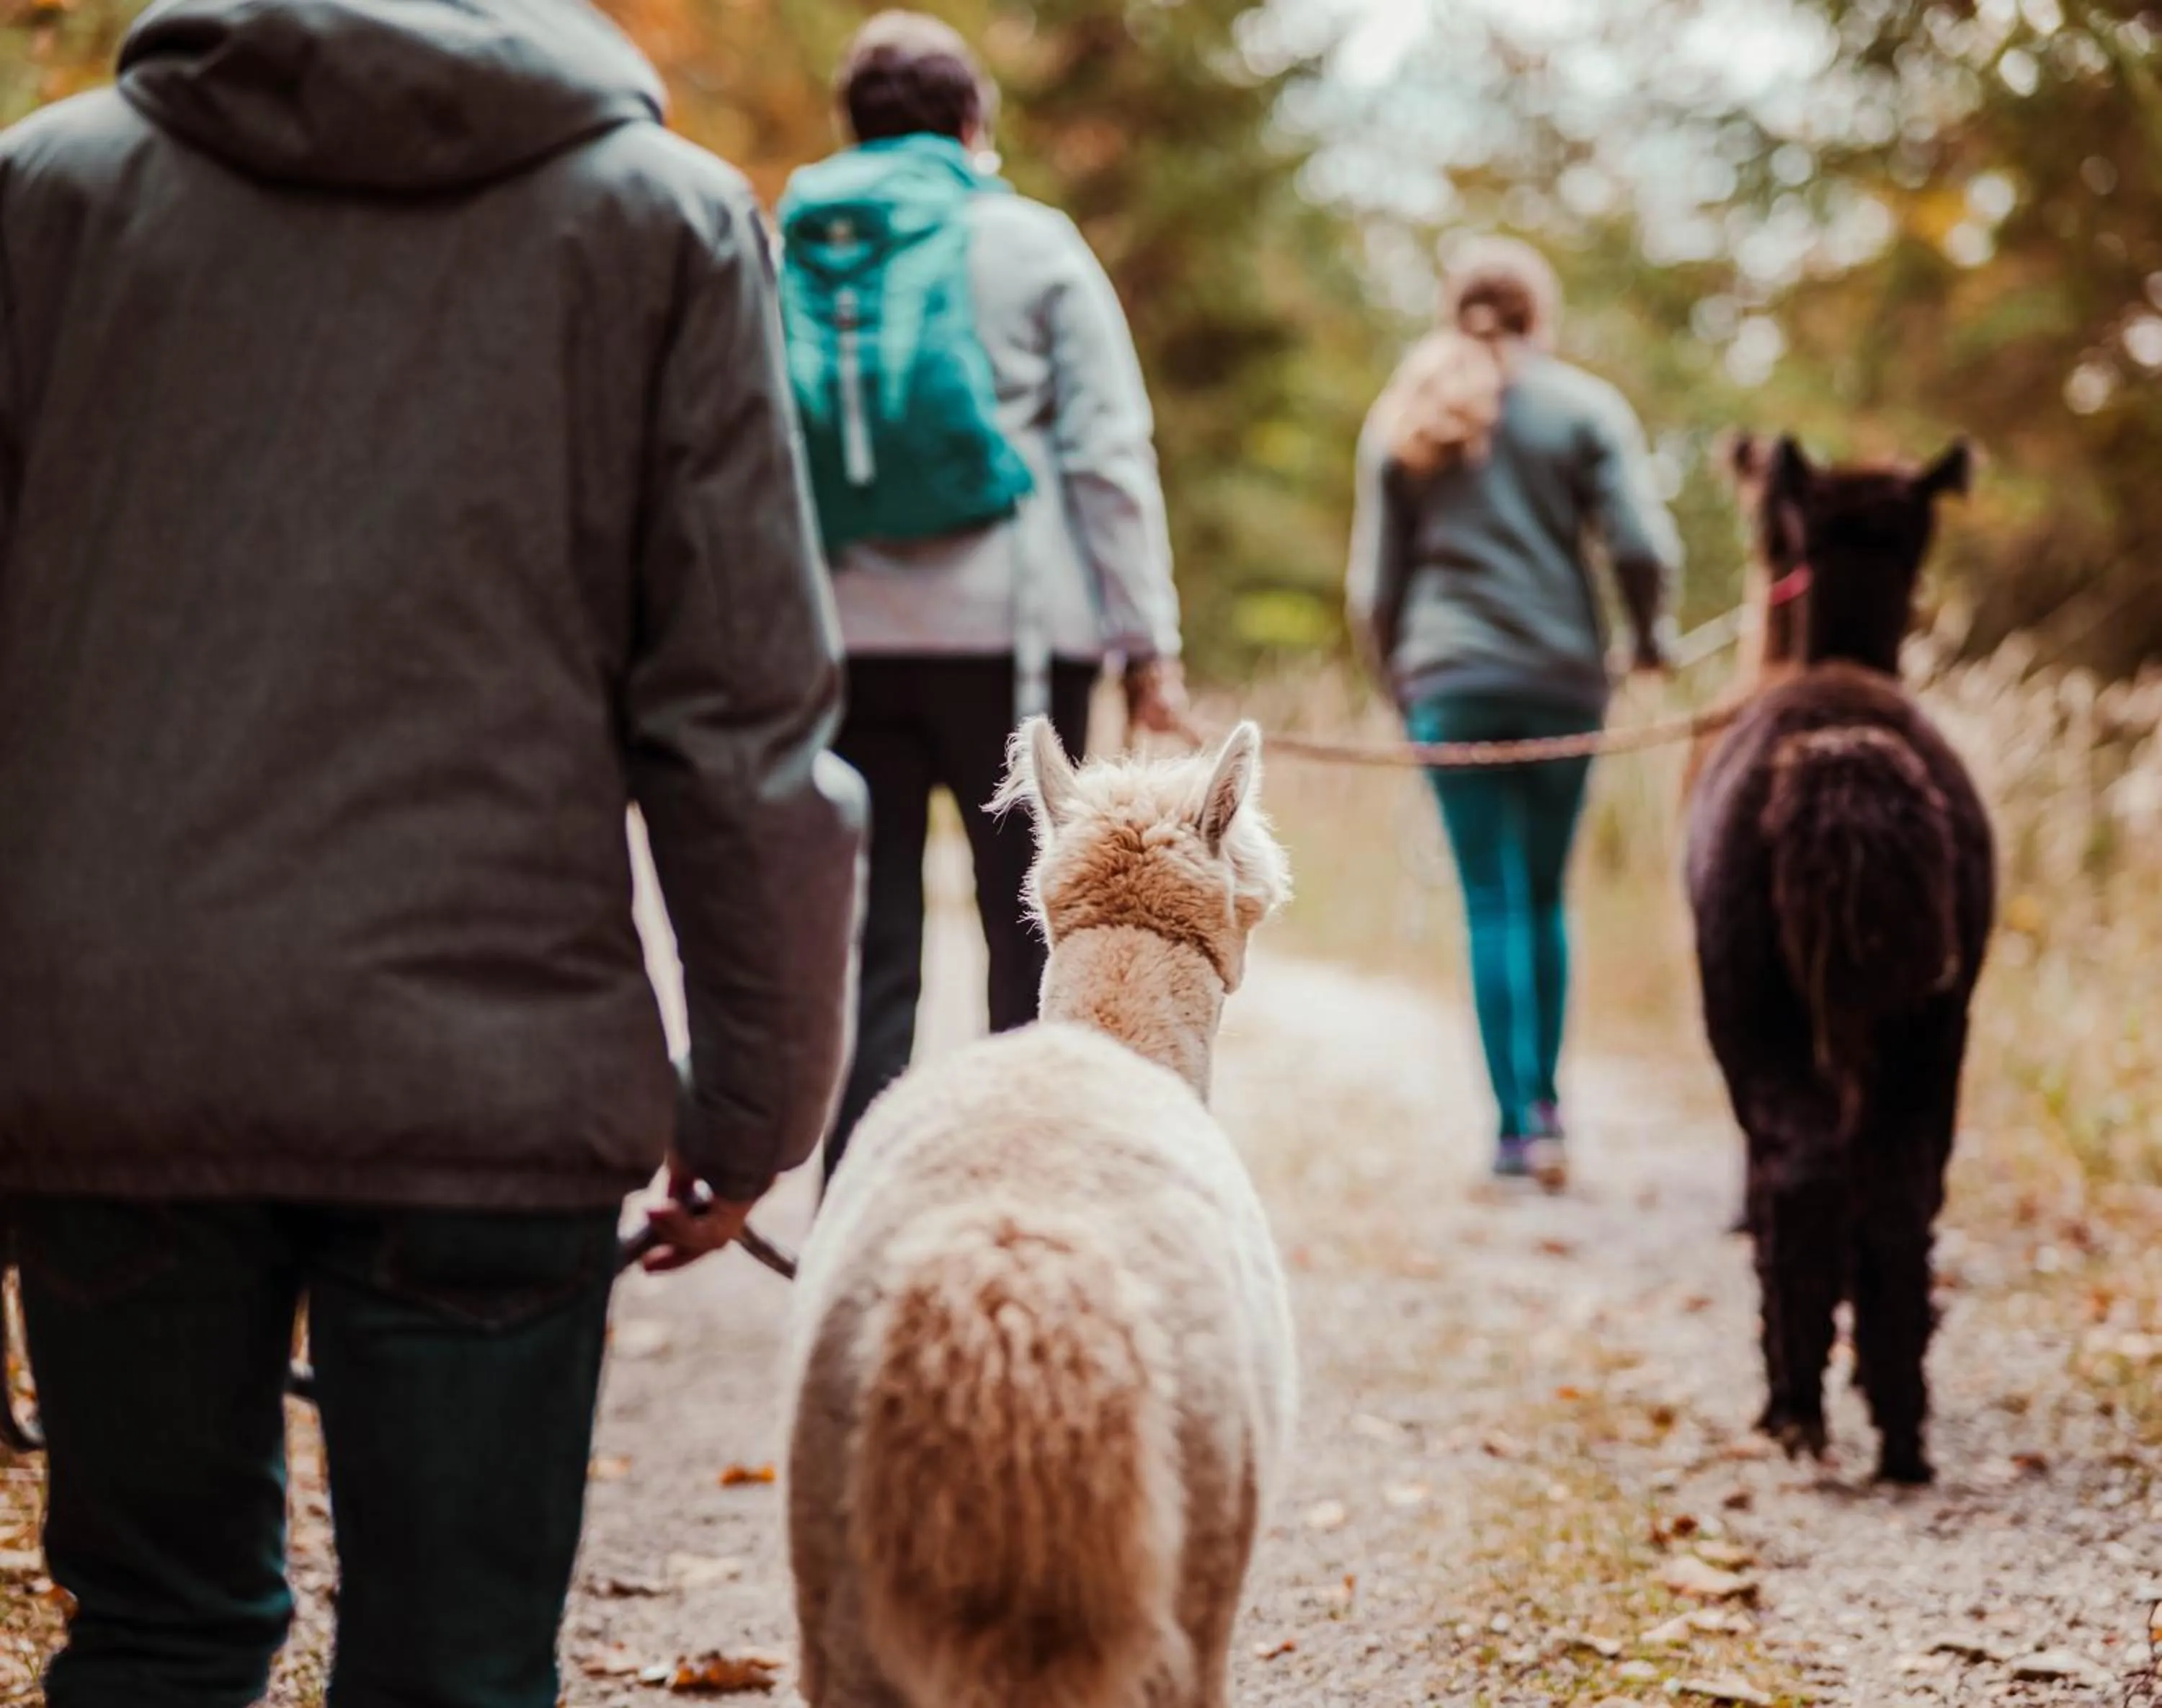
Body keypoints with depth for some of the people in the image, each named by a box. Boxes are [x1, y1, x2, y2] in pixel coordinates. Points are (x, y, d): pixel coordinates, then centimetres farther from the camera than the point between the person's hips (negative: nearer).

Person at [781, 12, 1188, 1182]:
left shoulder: (785, 254, 10)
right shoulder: (1030, 246, 3)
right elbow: (1108, 453, -1)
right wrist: (1149, 642, 0)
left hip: (835, 638, 3)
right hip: (1003, 633, -2)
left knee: (867, 950, 4)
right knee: (1034, 937, 6)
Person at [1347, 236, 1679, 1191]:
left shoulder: (1403, 421, 10)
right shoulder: (1582, 408, 3)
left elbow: (1374, 580, 9)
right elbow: (1642, 548, -7)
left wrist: (1394, 677, 21)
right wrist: (1649, 637, 10)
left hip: (1448, 683, 1)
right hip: (1562, 681, 0)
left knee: (1494, 902, 1)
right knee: (1544, 896, 14)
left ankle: (1518, 1122, -6)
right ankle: (1544, 1101, 12)